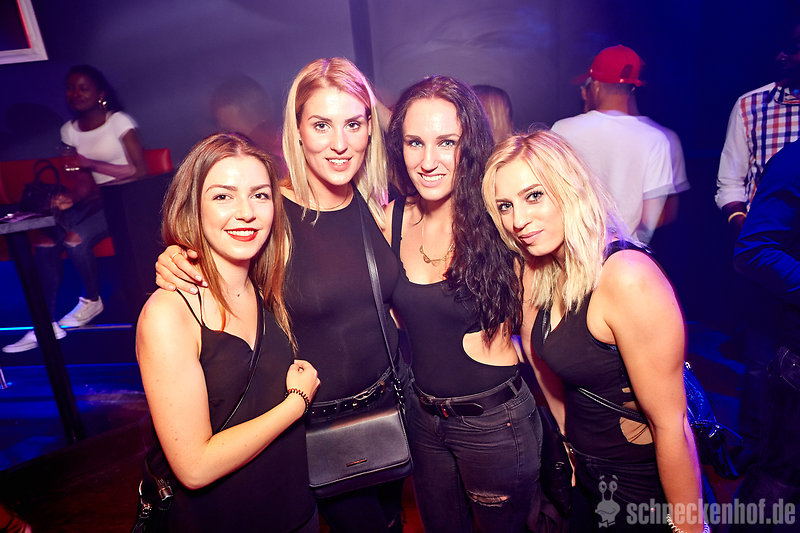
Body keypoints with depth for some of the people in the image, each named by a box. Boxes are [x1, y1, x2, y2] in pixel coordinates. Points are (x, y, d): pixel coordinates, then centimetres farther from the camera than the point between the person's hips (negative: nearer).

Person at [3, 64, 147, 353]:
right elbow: (85, 182, 5)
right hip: (96, 199, 6)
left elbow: (139, 171, -14)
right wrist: (71, 198, -17)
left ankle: (92, 301, 0)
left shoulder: (118, 121, -6)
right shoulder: (70, 130, 11)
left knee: (76, 238, -28)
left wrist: (90, 163, -19)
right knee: (45, 242, -15)